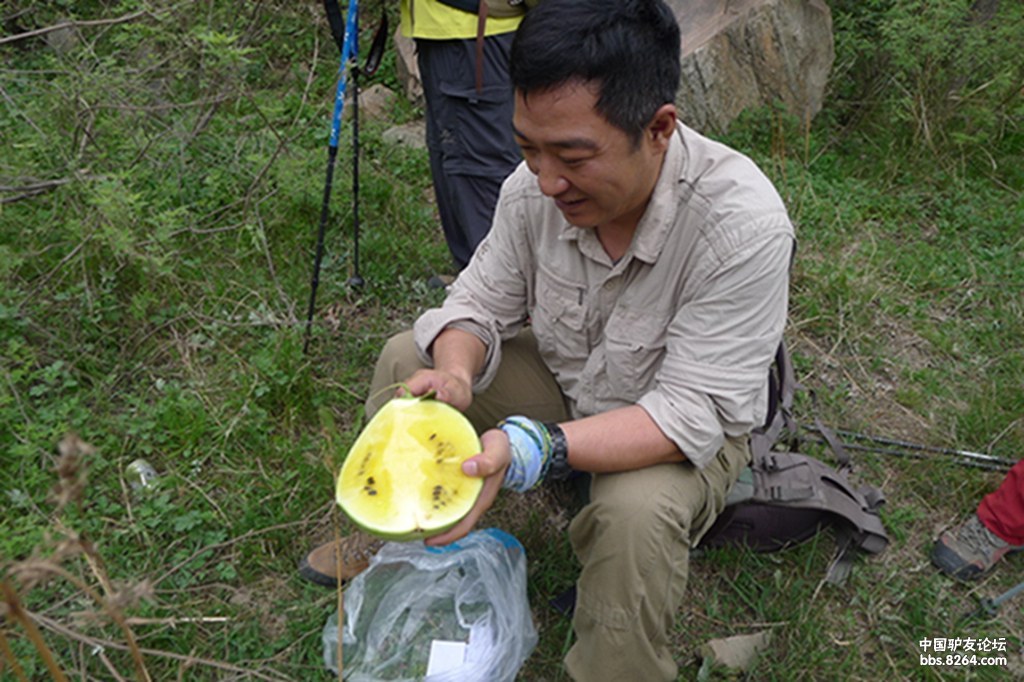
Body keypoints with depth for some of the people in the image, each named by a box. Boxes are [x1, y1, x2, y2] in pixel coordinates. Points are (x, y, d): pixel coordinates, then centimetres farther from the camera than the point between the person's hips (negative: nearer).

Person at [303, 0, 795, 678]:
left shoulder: (743, 226, -33)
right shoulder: (535, 186, -19)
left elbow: (691, 416, -33)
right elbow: (479, 303, -7)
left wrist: (528, 449, -45)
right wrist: (455, 375, -31)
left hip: (686, 431, -4)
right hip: (561, 381, 5)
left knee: (638, 510, -36)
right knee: (408, 358, -5)